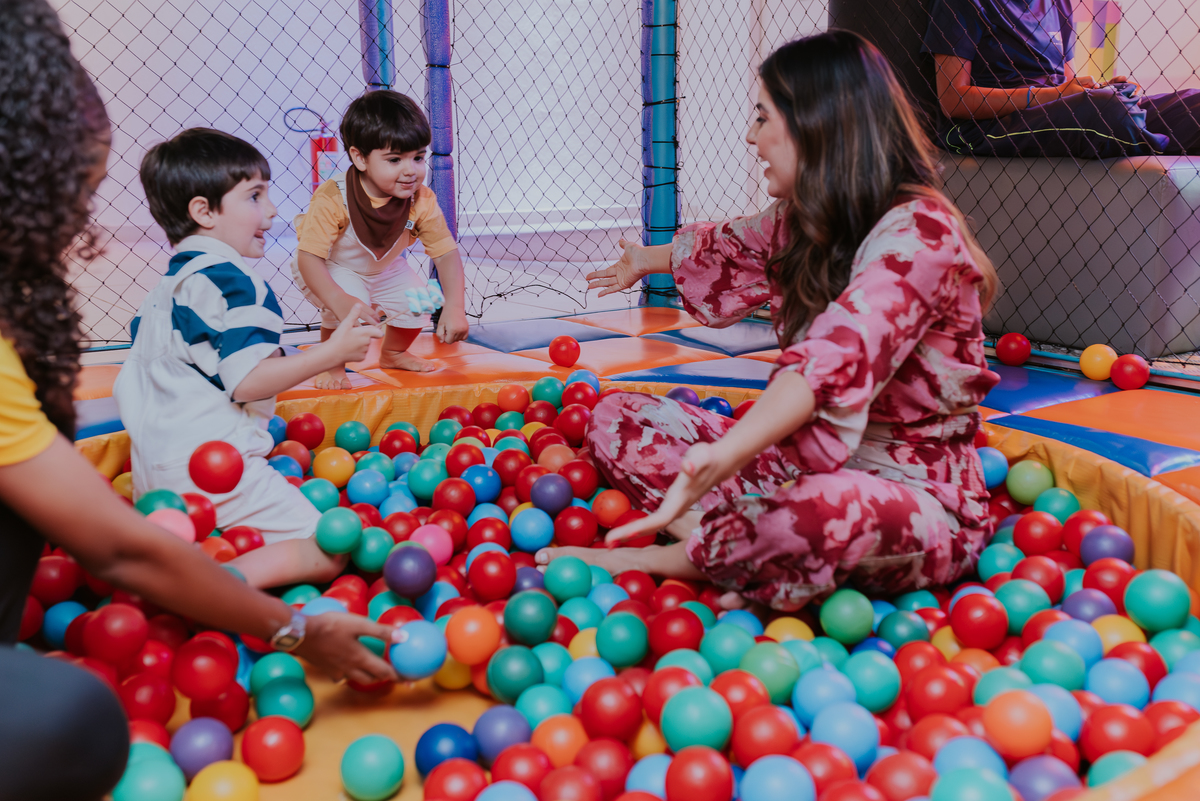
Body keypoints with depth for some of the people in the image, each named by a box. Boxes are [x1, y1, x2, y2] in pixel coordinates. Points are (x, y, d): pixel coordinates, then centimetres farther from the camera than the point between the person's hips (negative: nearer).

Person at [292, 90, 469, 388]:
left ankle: (393, 354, 26)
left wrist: (455, 307, -37)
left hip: (384, 269, 5)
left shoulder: (422, 201, -25)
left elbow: (447, 254, -24)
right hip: (330, 270, -5)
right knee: (351, 303, -31)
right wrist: (339, 301, -56)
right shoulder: (333, 199, -38)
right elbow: (309, 257, -40)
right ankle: (332, 365, -3)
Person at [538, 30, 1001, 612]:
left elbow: (840, 353, -39)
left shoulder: (919, 232, -21)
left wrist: (724, 455, -54)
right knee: (614, 417, 0)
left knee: (815, 515, -44)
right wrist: (646, 261, 48)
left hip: (915, 495, -8)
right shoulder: (803, 225, 7)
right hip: (806, 464, 8)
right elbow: (726, 250, 30)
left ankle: (666, 556, -14)